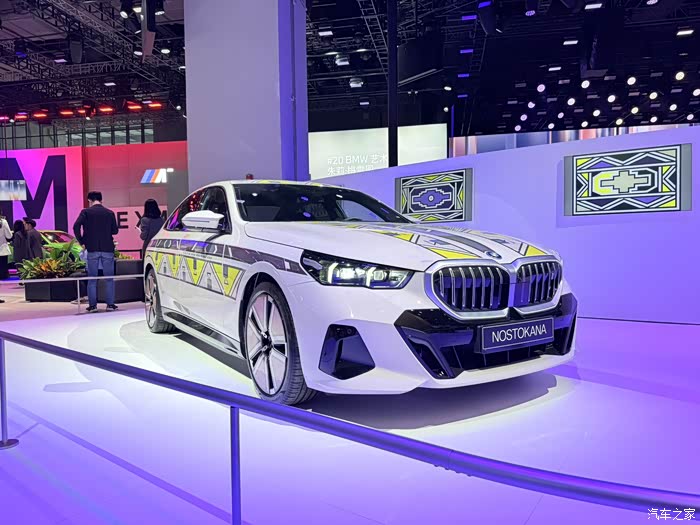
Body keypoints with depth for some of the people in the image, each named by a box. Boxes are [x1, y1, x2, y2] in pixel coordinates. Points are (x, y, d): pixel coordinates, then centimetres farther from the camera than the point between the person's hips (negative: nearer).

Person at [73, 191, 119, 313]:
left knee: (92, 278, 7)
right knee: (109, 277, 7)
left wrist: (81, 242, -2)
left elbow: (76, 226, -11)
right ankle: (110, 303, 6)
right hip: (108, 249, 1)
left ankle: (92, 305, 6)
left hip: (92, 249, -1)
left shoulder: (86, 212, 0)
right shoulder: (110, 213, 4)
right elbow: (115, 230, 6)